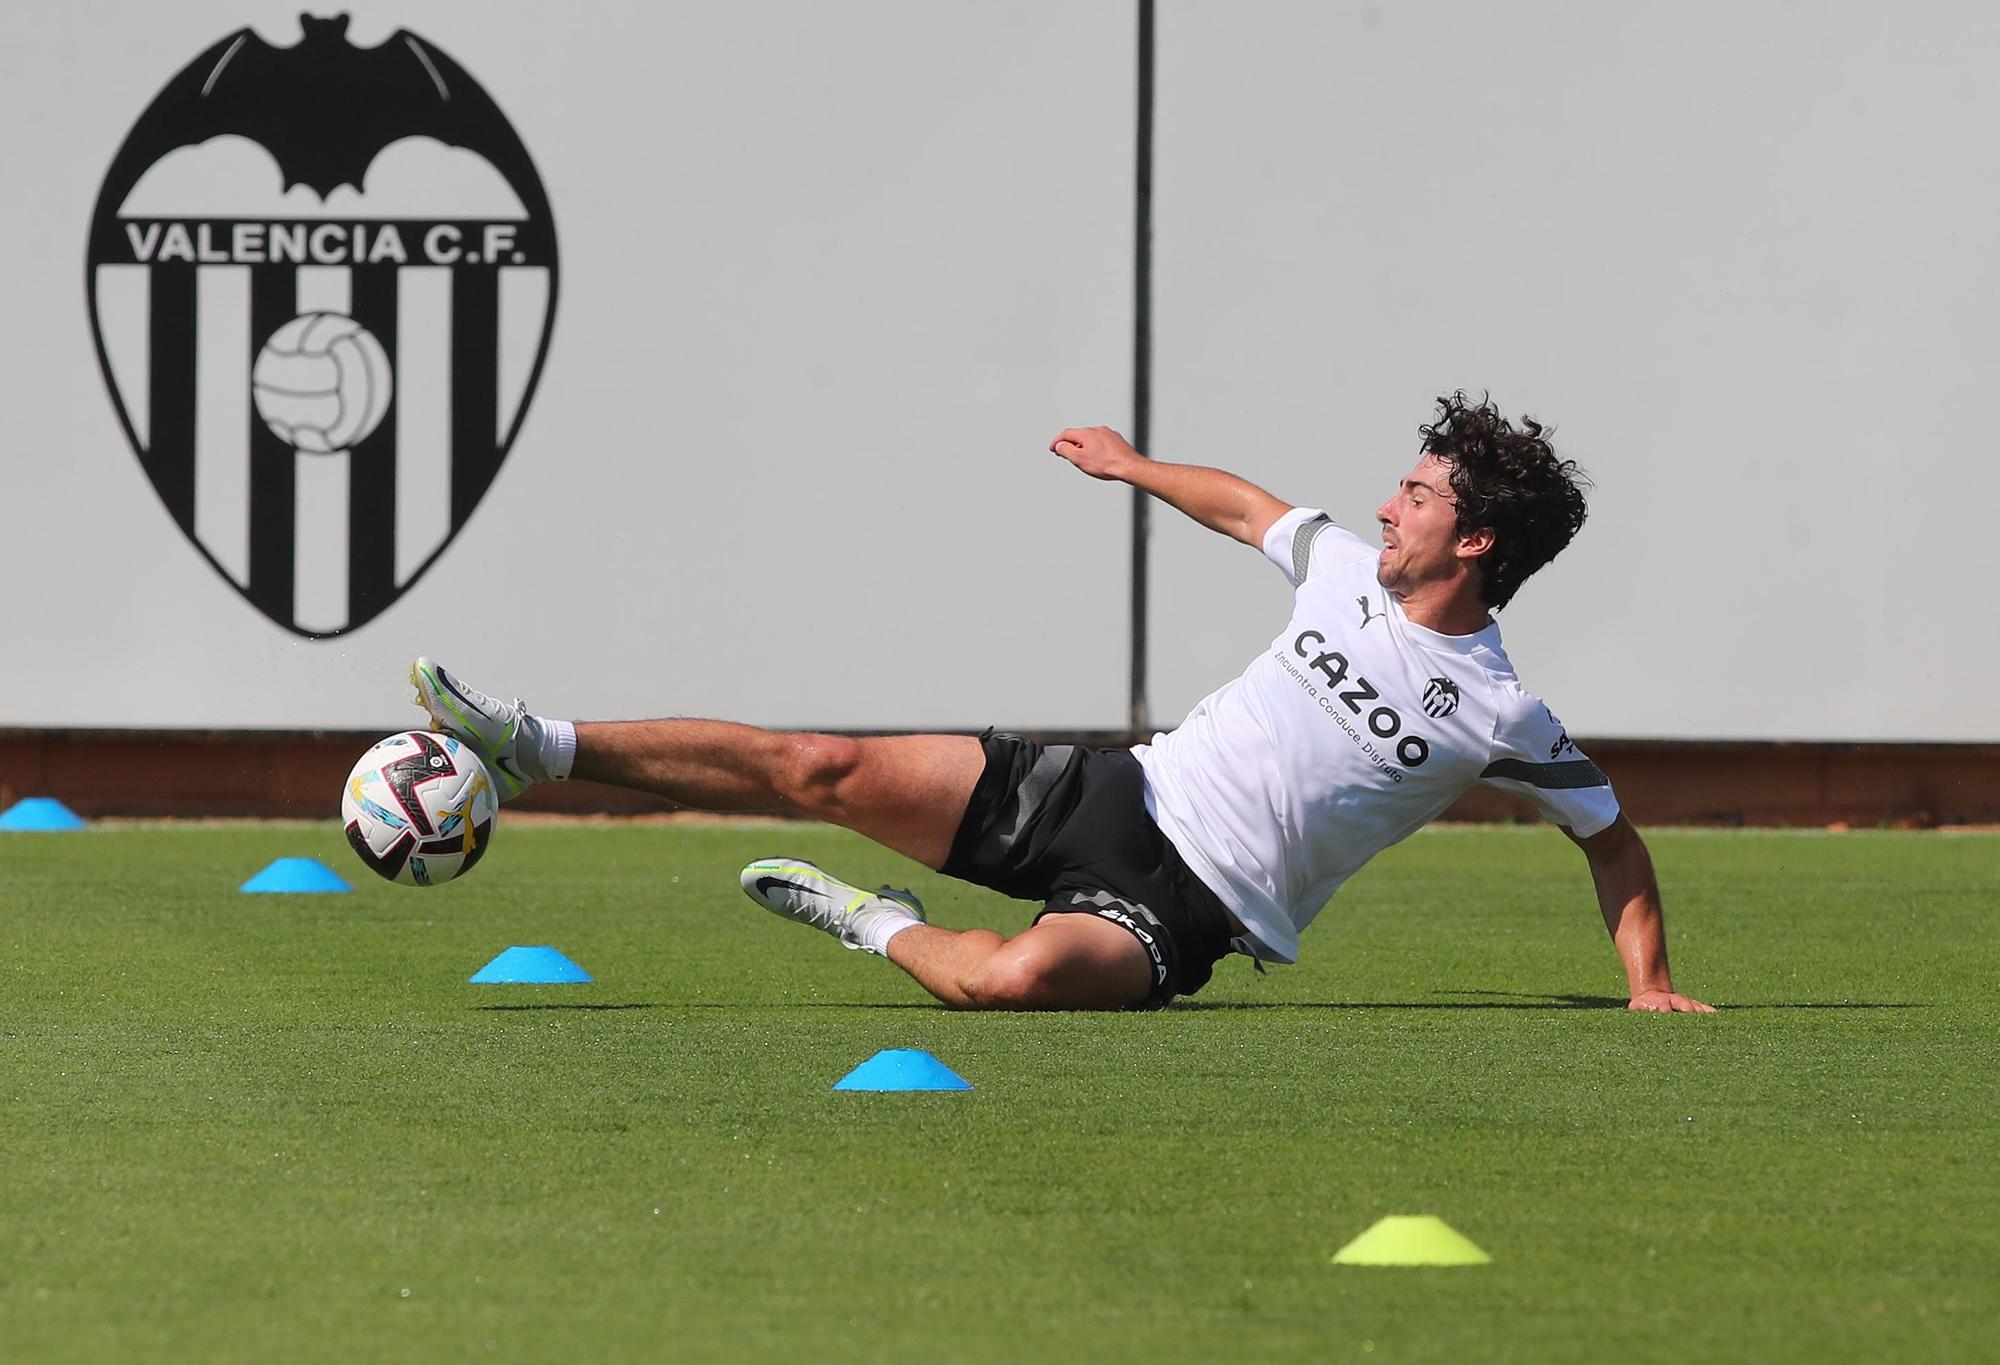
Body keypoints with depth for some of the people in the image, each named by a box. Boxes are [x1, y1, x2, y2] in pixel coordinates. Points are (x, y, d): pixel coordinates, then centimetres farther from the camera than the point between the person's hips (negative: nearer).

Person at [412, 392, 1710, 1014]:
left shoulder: (1501, 716, -8)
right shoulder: (1349, 567, 8)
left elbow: (1614, 837, 2)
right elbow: (1249, 507, 29)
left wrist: (1651, 983, -7)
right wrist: (1137, 467, 40)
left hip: (1188, 908, -6)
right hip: (1120, 793, 6)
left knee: (1022, 978, -39)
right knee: (827, 771, -7)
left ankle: (885, 930, -6)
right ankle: (541, 749, -3)